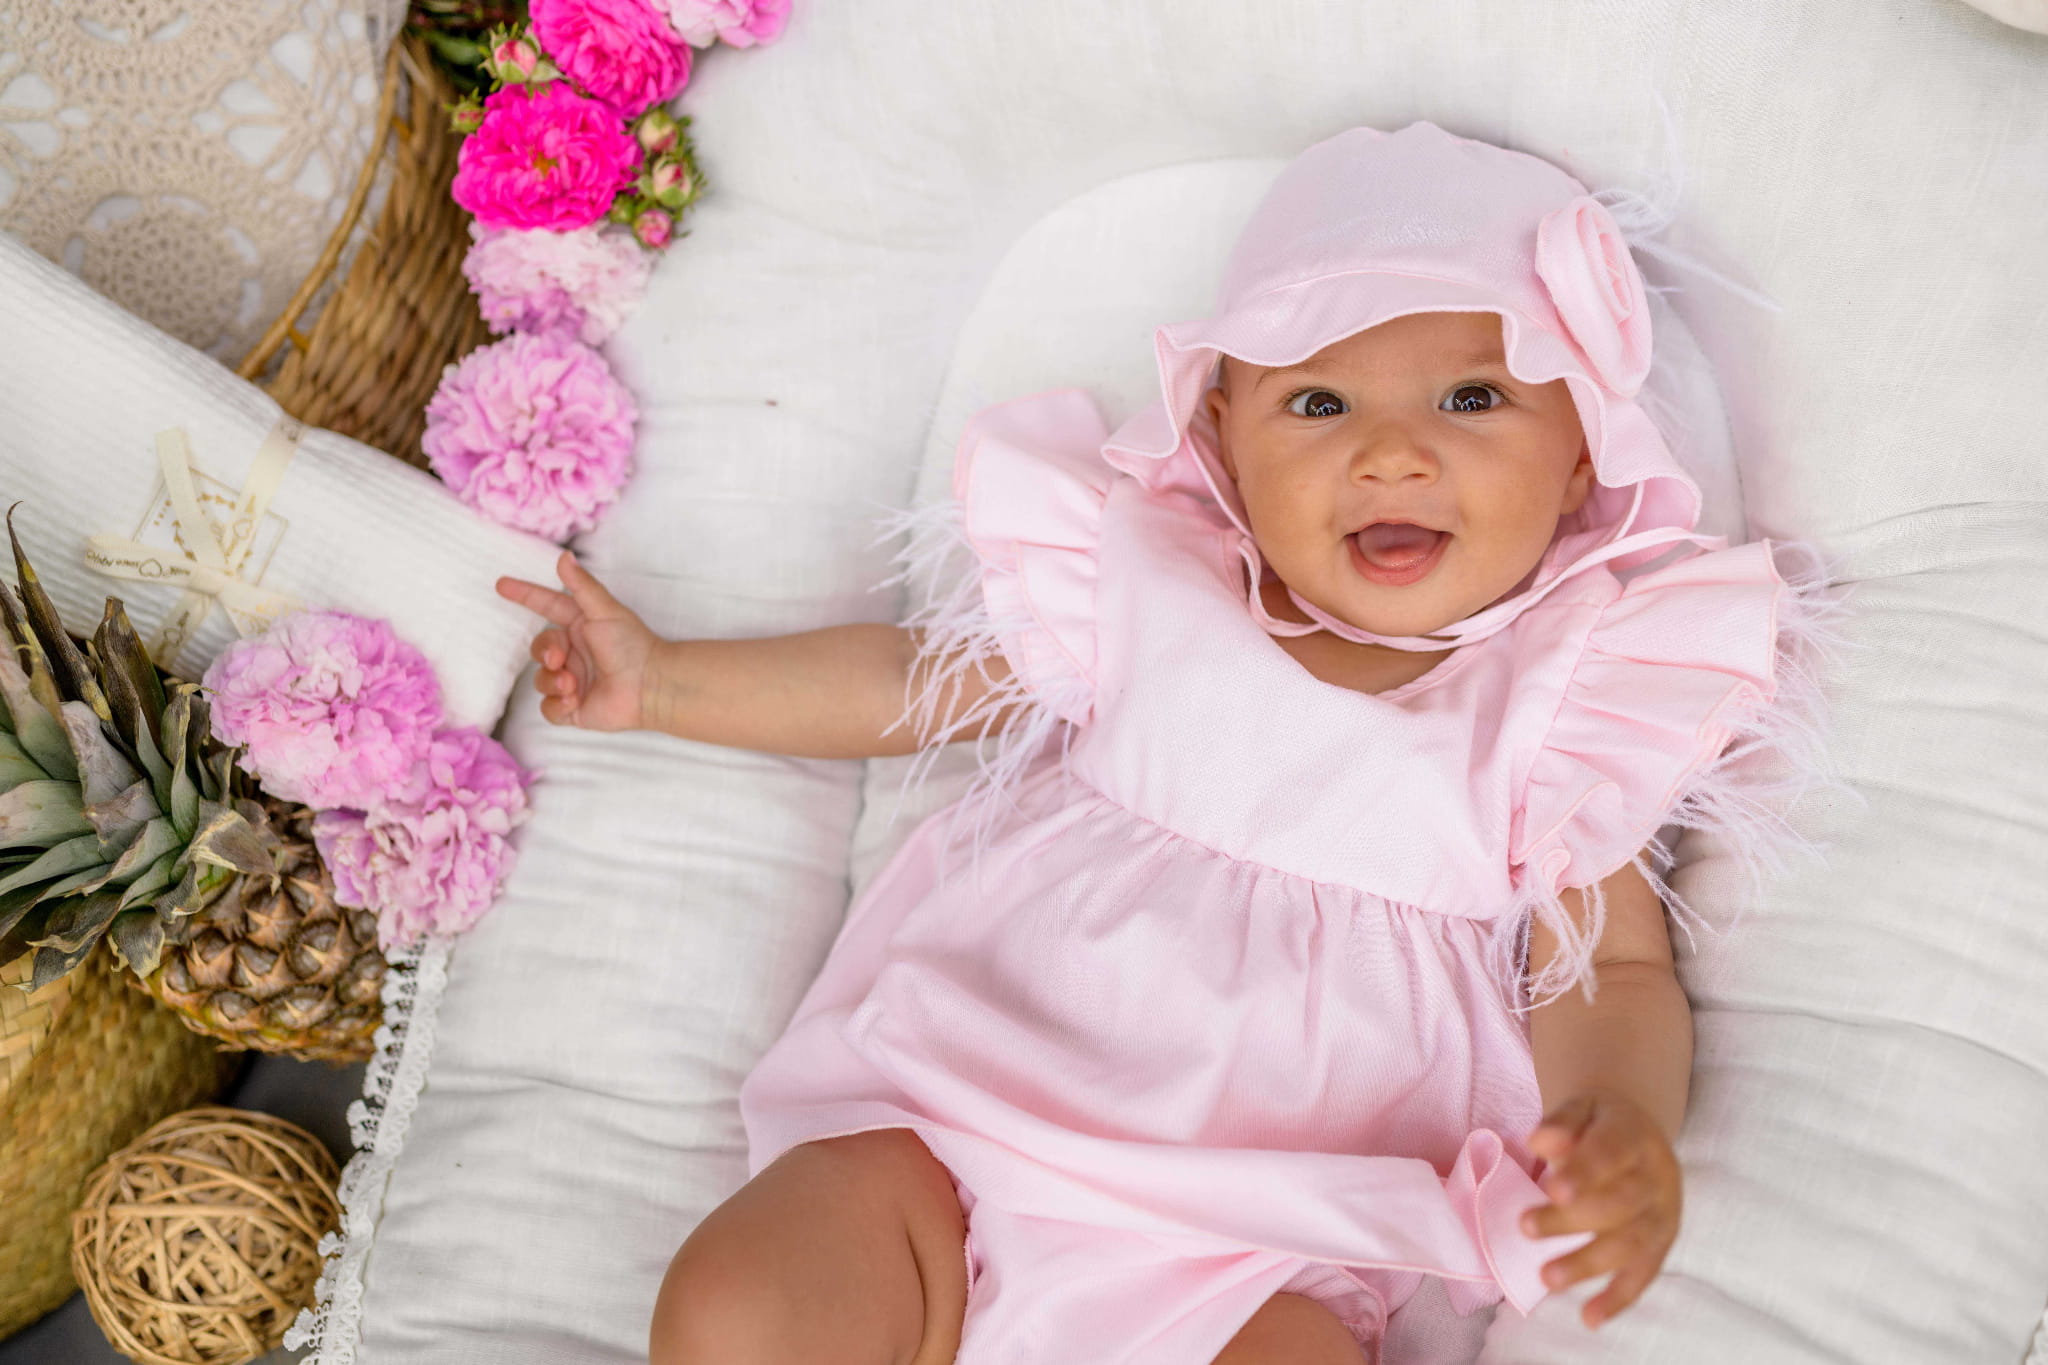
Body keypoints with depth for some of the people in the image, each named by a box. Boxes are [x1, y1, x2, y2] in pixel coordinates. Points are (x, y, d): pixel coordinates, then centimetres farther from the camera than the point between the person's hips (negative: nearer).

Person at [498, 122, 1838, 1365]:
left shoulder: (1559, 708, 3)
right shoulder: (1143, 585, 7)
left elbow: (1612, 973, 4)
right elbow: (916, 681, 19)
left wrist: (1628, 1121, -19)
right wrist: (663, 678, 17)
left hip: (1249, 1251, -1)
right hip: (956, 1110, 2)